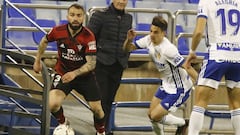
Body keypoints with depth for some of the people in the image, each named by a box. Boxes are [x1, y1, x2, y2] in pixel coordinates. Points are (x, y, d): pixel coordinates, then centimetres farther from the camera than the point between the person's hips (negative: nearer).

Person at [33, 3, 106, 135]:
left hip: (84, 74, 0)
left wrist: (74, 74, -41)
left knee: (97, 109, 2)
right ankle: (63, 124, 11)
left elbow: (91, 63, -26)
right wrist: (37, 61, 16)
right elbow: (44, 41, 8)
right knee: (53, 104, -22)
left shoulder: (88, 36, -23)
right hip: (63, 73, 1)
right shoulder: (58, 31, -16)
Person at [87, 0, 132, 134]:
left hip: (118, 66, 5)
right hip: (102, 63, -4)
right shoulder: (100, 15, -6)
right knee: (101, 98, -4)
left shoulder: (128, 18, 11)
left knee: (110, 98, 8)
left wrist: (125, 59, 12)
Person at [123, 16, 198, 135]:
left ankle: (183, 124, 13)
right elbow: (128, 49, 3)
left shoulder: (168, 49, -29)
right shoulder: (149, 40, -6)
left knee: (155, 117, -8)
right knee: (151, 114, 9)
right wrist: (129, 40, -19)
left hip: (179, 89, -8)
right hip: (167, 85, 8)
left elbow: (187, 68, -29)